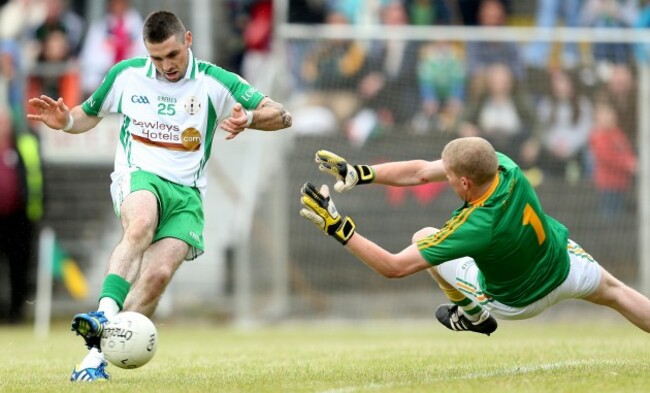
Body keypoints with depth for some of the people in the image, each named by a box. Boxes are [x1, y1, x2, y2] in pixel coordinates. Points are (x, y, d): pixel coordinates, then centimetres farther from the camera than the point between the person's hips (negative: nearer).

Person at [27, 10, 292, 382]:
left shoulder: (214, 82, 0)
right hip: (138, 176, -1)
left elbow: (282, 116, -3)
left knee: (158, 274, -23)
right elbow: (89, 115, 21)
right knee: (140, 226, -38)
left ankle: (98, 354, -16)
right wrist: (65, 121, -2)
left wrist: (248, 118, -25)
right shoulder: (126, 75, 5)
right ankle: (105, 315, -52)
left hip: (187, 193, 1)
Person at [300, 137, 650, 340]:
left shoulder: (474, 229, -43)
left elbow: (394, 267, -37)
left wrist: (338, 229, -39)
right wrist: (359, 173, -25)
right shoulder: (503, 166, -30)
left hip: (516, 302, -4)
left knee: (423, 238, 9)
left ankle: (472, 314, 31)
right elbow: (421, 172, -20)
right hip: (564, 264, 4)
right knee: (613, 291, 31)